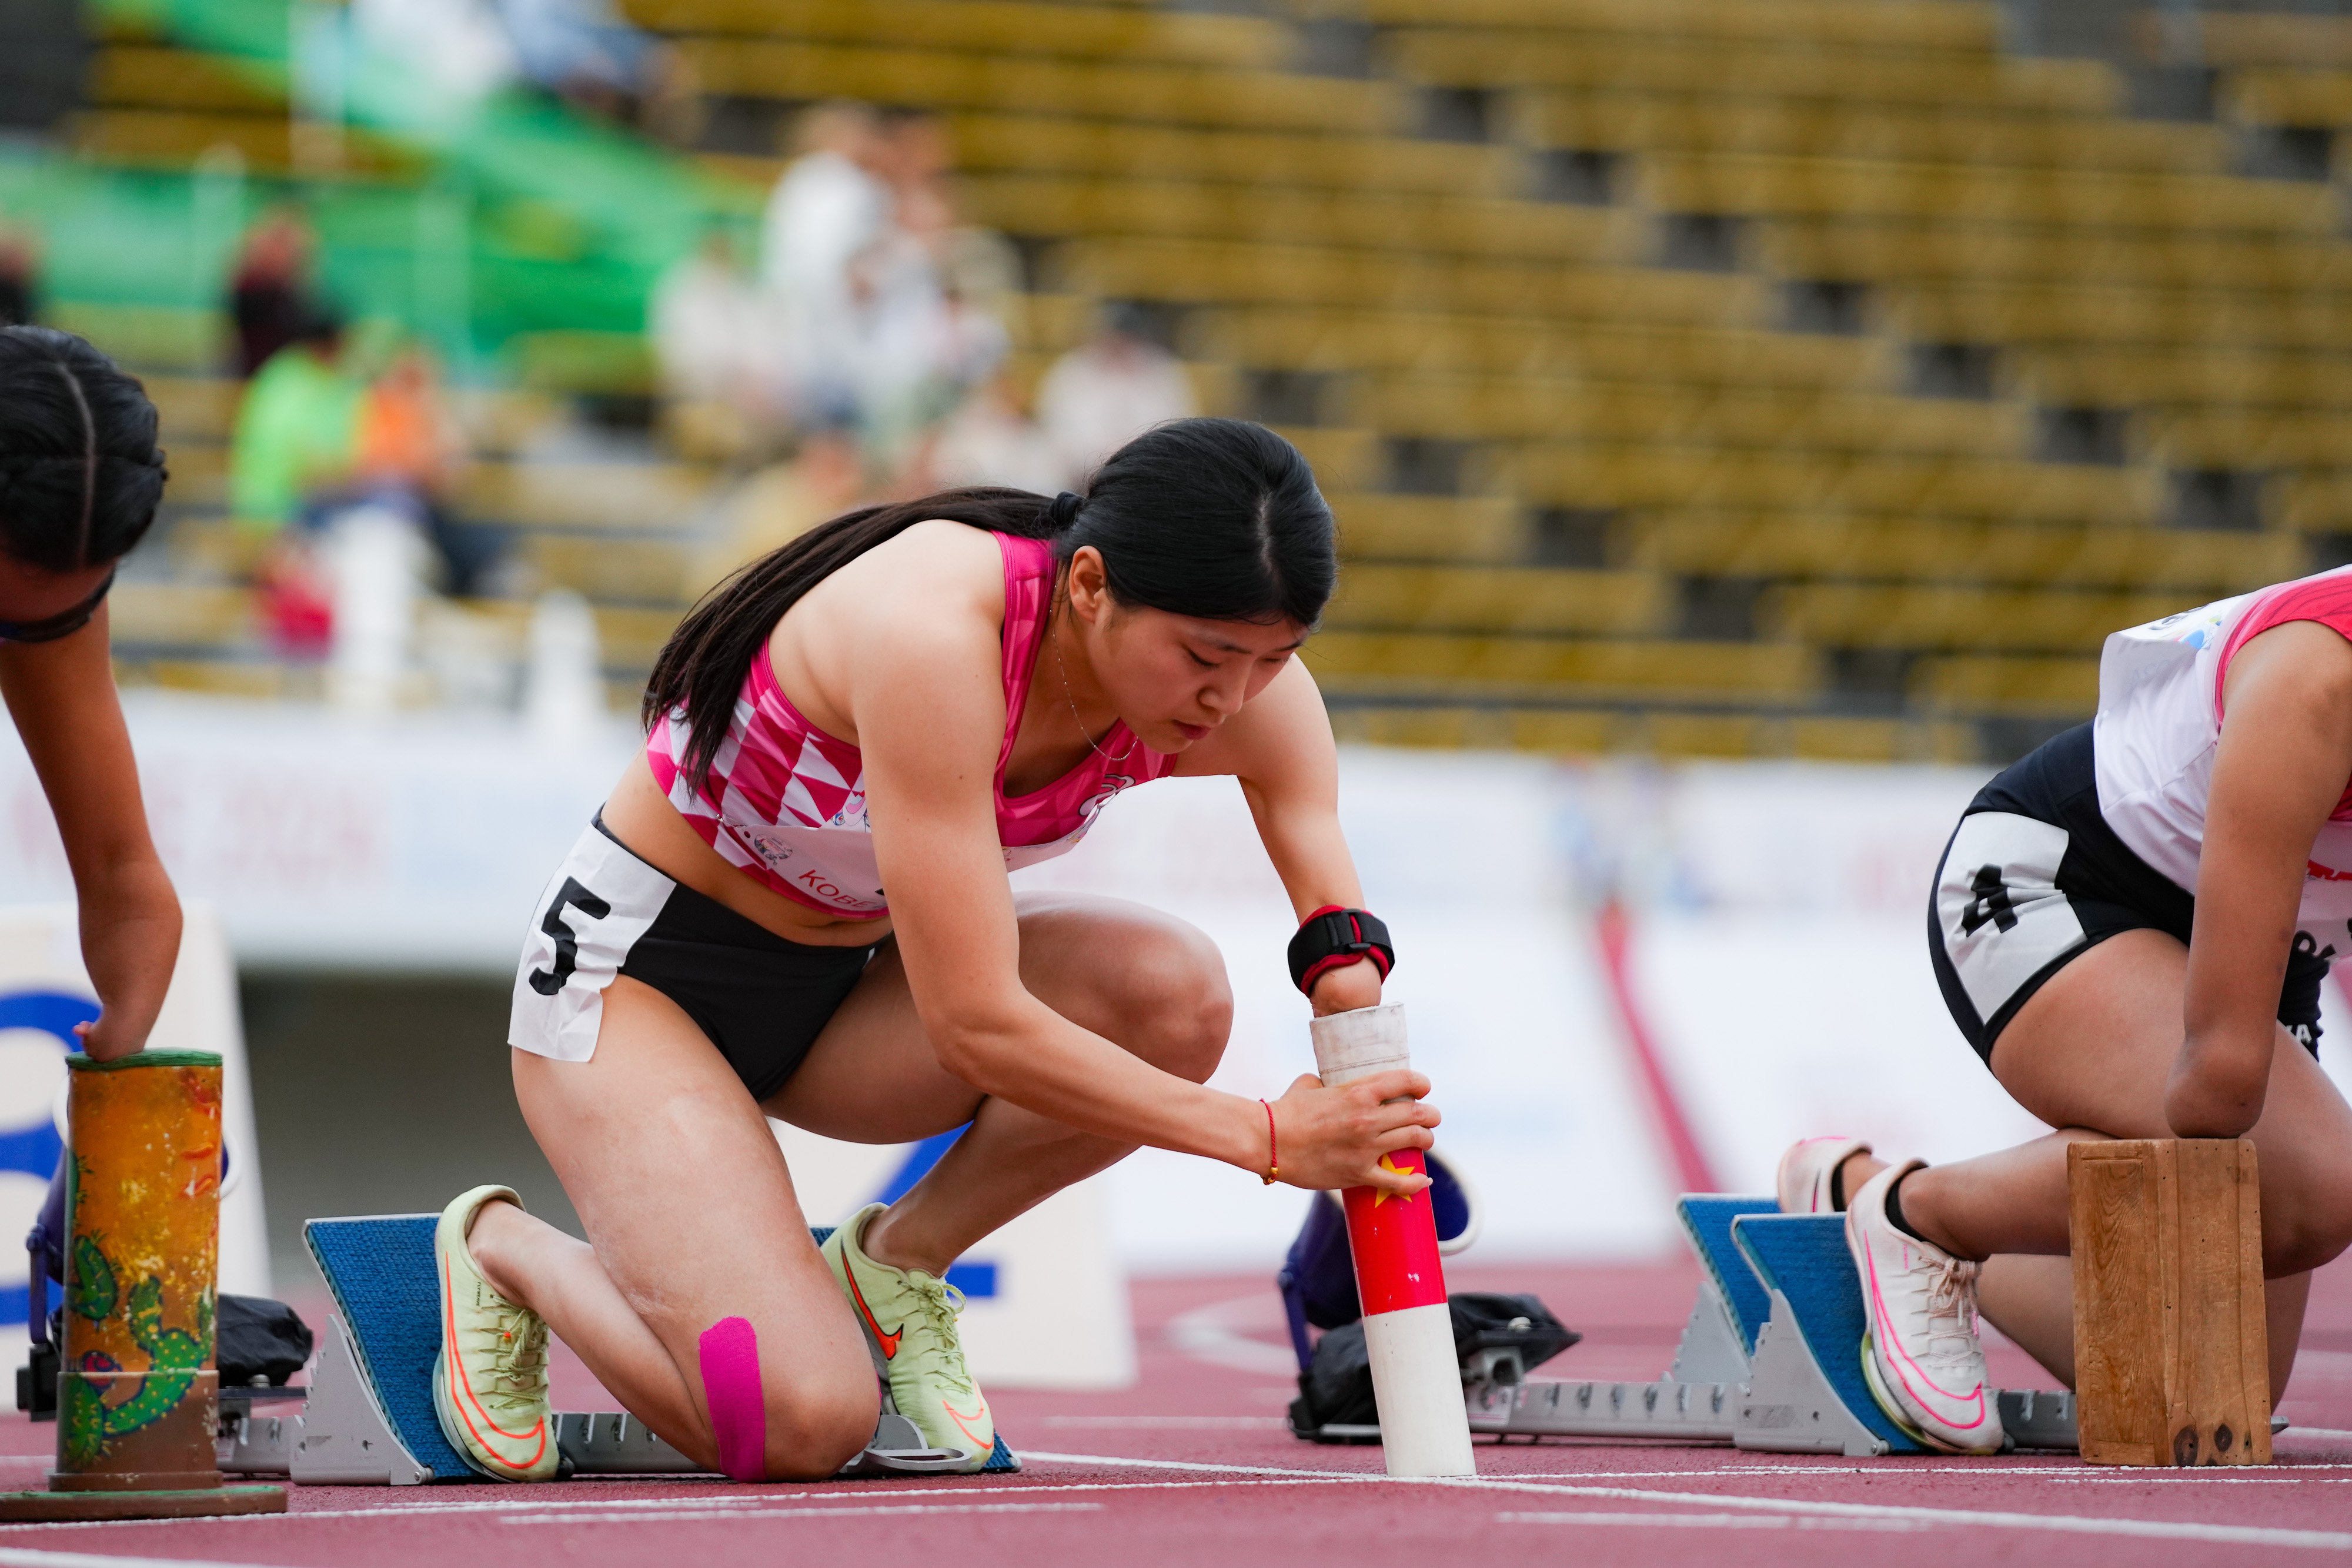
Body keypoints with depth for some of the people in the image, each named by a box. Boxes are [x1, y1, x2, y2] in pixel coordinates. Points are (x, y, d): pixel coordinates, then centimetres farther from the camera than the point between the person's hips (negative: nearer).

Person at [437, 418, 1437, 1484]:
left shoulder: (1249, 689, -16)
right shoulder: (933, 636, -35)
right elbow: (976, 1027, -34)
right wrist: (1266, 1137, -33)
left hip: (847, 985, 6)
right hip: (636, 974, -6)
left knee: (1174, 993, -24)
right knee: (799, 1426, -24)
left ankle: (895, 1266, 0)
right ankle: (505, 1251, 6)